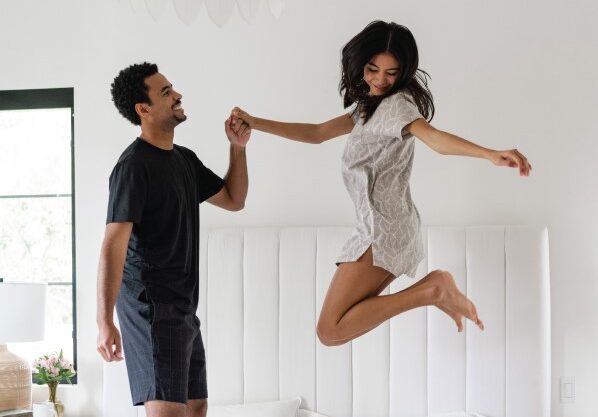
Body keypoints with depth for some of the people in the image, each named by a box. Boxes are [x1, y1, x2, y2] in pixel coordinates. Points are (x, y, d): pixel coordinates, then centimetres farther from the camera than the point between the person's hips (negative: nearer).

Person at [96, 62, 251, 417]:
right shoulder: (134, 165, -14)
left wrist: (238, 148, 9)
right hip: (151, 305, -10)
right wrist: (105, 321, -29)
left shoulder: (185, 159, 13)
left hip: (183, 306, 10)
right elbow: (114, 245, -21)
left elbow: (234, 200, 25)